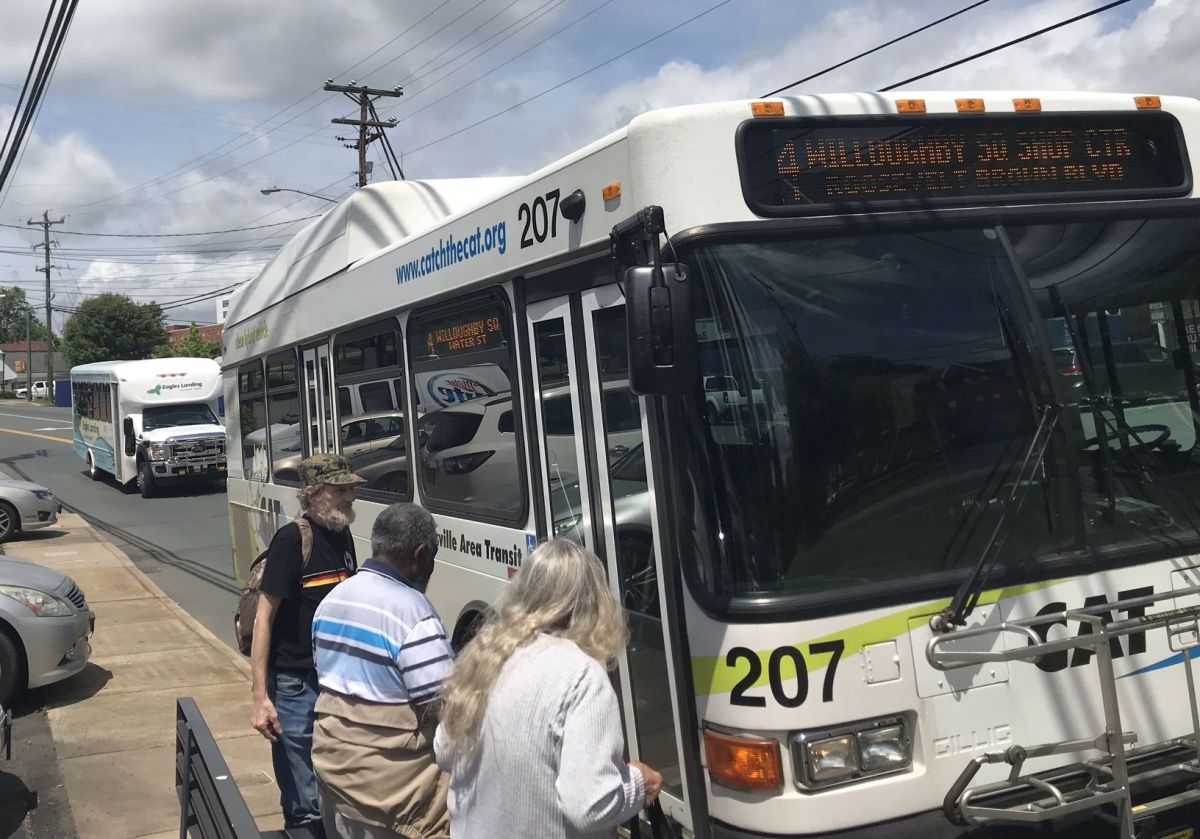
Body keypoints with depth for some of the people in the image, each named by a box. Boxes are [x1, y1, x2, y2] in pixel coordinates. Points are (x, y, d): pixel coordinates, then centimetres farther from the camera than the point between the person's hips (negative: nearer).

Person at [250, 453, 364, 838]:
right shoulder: (292, 539, -16)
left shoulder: (342, 536, 6)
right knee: (305, 806, -2)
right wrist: (259, 696, -19)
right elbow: (265, 616, -16)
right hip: (295, 686, -7)